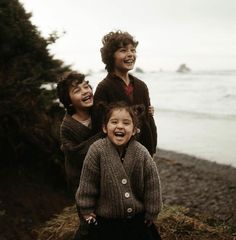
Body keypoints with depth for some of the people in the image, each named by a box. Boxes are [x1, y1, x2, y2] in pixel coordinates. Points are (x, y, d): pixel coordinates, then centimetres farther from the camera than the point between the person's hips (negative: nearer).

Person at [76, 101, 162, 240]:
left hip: (138, 219, 2)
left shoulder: (142, 153, -14)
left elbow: (152, 184, -5)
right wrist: (88, 213, -2)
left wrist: (151, 214, 0)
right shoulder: (97, 150, -18)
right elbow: (88, 183, -8)